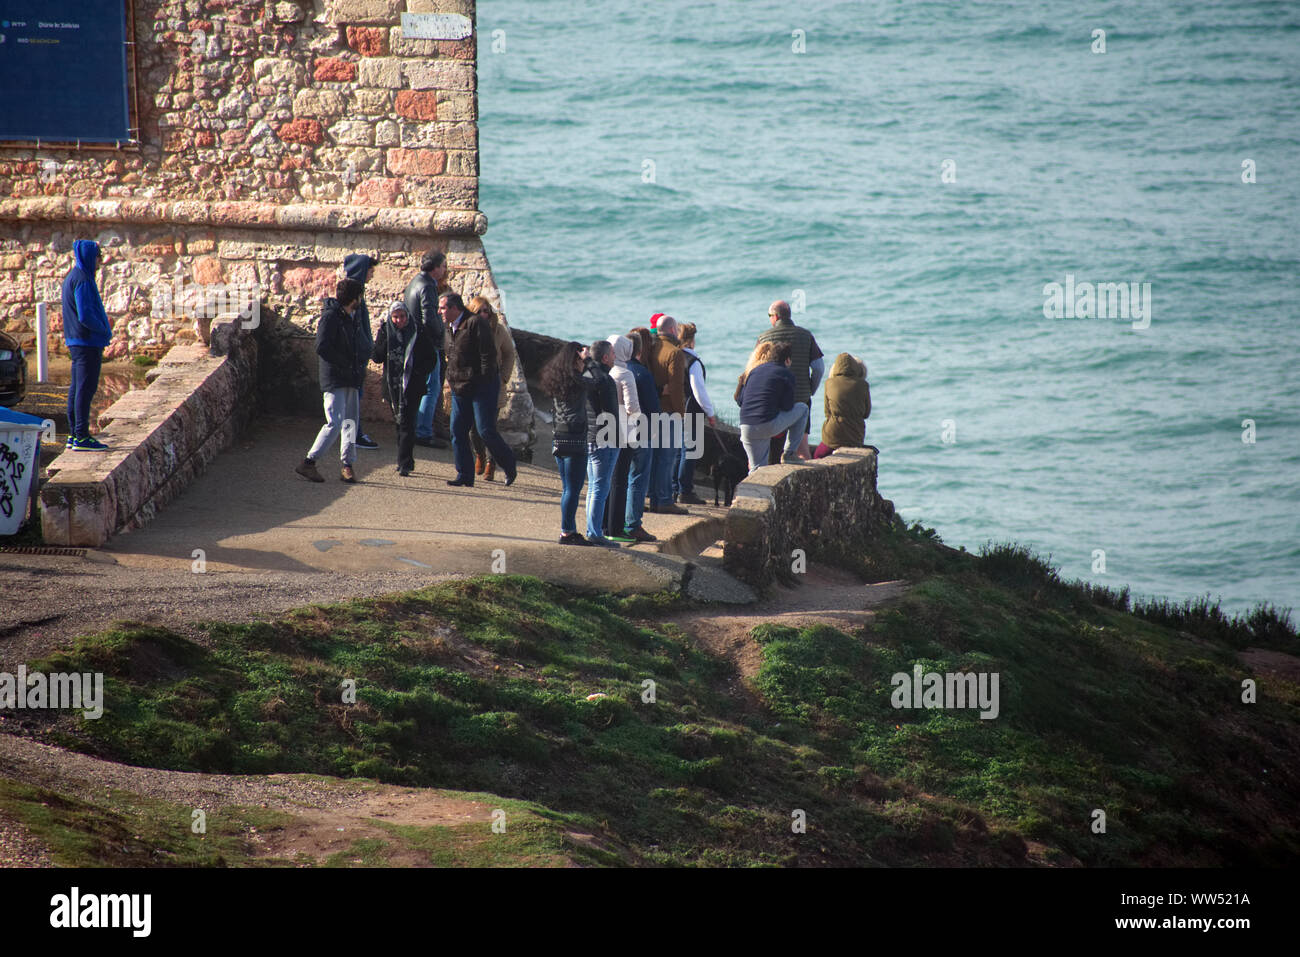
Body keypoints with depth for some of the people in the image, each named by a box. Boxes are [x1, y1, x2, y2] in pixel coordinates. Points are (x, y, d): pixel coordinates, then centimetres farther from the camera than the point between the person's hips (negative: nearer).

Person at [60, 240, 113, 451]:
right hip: (88, 342, -10)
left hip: (77, 343, 10)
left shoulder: (72, 278, 15)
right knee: (86, 388, -8)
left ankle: (74, 435, 15)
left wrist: (103, 329, 13)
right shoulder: (82, 280, -16)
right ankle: (81, 437, -8)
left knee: (77, 389, 11)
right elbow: (85, 316, -22)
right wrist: (104, 331, -9)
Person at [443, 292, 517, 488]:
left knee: (486, 431, -8)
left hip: (482, 387, -8)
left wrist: (484, 380, -19)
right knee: (457, 431, 1)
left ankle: (509, 464, 15)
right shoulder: (450, 328, 12)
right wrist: (452, 379, 13)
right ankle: (465, 476, 6)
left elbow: (488, 354, -17)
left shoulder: (476, 324, -14)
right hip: (459, 389, 8)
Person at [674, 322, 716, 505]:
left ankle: (675, 490, 16)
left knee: (677, 451, 14)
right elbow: (699, 390, -16)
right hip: (691, 412, -7)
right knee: (689, 452, -2)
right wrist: (710, 413, -6)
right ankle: (685, 492, -1)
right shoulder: (693, 361, -14)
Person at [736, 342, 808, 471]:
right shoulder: (787, 375, 1)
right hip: (769, 426, -5)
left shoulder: (755, 370, 19)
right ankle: (788, 454, 15)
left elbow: (741, 401, 17)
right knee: (802, 408, 17)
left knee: (757, 469, 18)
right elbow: (787, 407, -3)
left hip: (746, 428, 5)